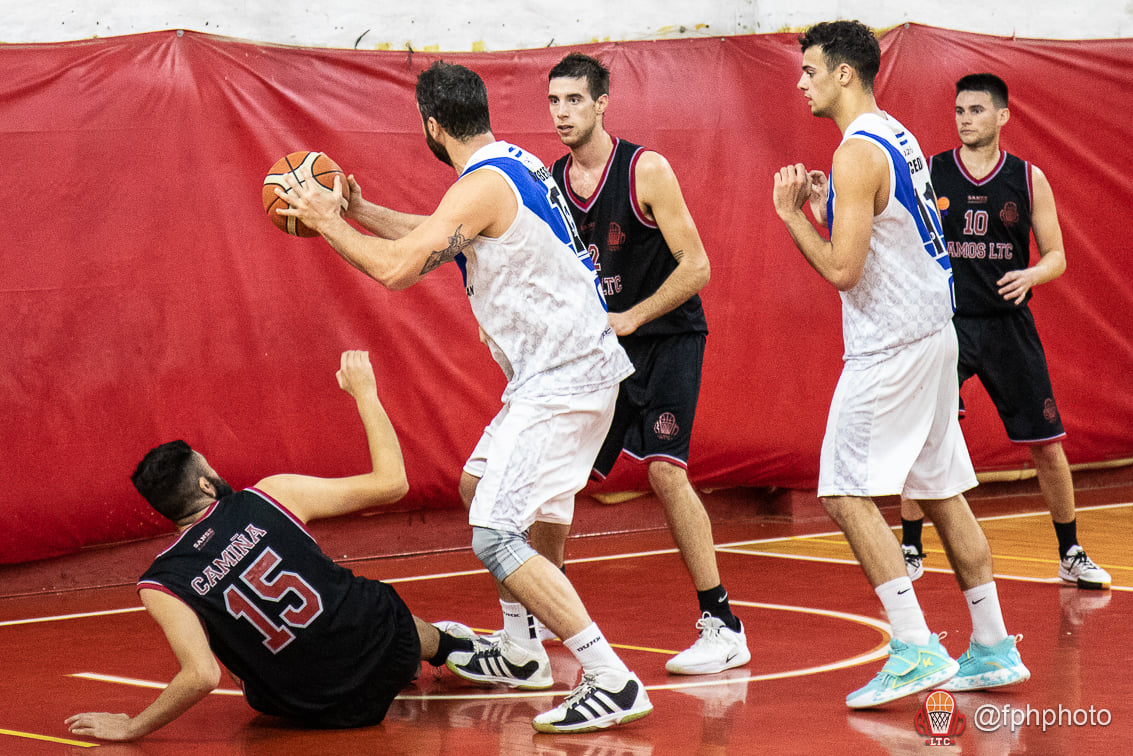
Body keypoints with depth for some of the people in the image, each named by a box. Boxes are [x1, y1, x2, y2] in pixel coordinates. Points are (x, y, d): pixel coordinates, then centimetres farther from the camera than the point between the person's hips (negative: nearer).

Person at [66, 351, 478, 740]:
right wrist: (364, 393, 7)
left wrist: (131, 728, -10)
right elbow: (392, 481, -5)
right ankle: (446, 643, 65)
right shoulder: (270, 496, -10)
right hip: (390, 643, 0)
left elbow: (203, 675, -23)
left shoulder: (161, 585, -12)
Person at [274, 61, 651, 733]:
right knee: (479, 486, 26)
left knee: (496, 536, -15)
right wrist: (358, 211, 26)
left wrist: (326, 221, -9)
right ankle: (522, 656, 32)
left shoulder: (481, 186, -18)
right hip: (557, 369, 11)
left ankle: (613, 680, -20)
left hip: (563, 381, -11)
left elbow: (396, 268, -23)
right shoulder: (514, 165, 13)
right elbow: (436, 238, 28)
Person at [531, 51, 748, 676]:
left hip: (667, 337, -6)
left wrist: (628, 319, -21)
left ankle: (723, 627, -16)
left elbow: (695, 267, -16)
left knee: (664, 469, -20)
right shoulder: (549, 182, 2)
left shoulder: (646, 172, -15)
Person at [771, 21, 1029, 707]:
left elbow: (843, 270, -20)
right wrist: (824, 207, 17)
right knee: (942, 491, 13)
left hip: (891, 345, -10)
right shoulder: (897, 137, 14)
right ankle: (993, 649, 16)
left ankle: (917, 650, -14)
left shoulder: (857, 152, -16)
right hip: (933, 334, 10)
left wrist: (792, 213, -7)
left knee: (847, 493, -8)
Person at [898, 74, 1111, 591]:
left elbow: (1056, 256, 4)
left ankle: (1071, 555, 16)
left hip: (1008, 325, 1)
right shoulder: (929, 174, -1)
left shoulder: (1029, 179, 2)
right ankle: (910, 550, 7)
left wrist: (1031, 275, -17)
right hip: (945, 321, -1)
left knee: (1046, 445, 3)